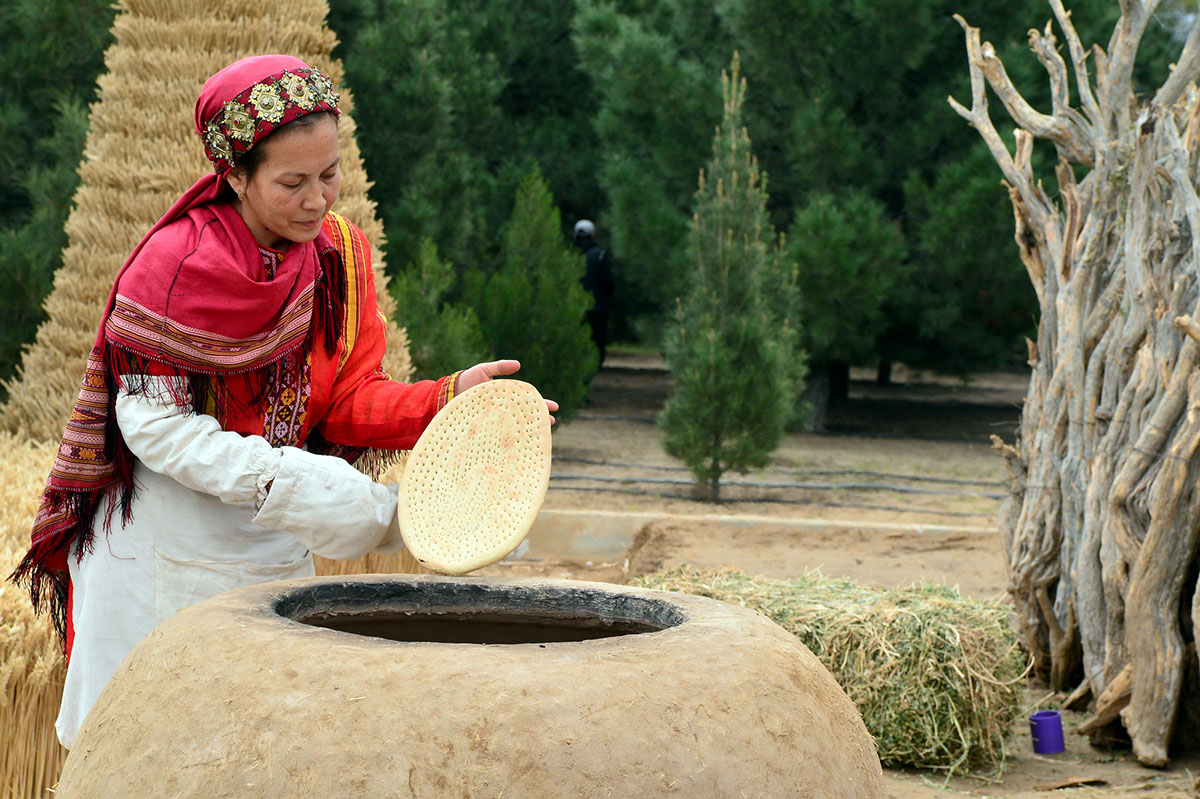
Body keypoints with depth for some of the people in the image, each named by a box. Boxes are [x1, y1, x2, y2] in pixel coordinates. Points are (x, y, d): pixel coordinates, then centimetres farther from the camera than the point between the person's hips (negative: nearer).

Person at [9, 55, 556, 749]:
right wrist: (281, 482, -28)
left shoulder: (341, 253, -1)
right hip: (160, 544, -4)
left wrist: (448, 398, -20)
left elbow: (347, 399, -2)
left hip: (273, 549, 5)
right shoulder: (176, 262, -17)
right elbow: (152, 421, -18)